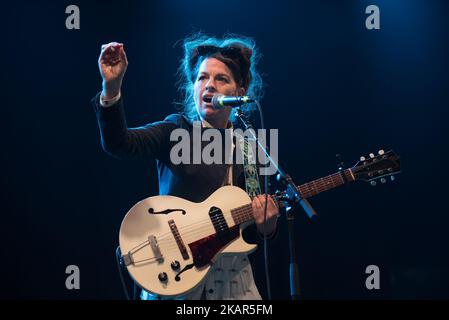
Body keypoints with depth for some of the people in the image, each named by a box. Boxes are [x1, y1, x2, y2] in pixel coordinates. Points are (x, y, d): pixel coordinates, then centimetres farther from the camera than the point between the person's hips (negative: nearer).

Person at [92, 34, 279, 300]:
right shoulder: (177, 131, -1)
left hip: (233, 279, 3)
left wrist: (266, 226, -13)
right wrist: (112, 87, -36)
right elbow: (119, 143, -21)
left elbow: (252, 234, 10)